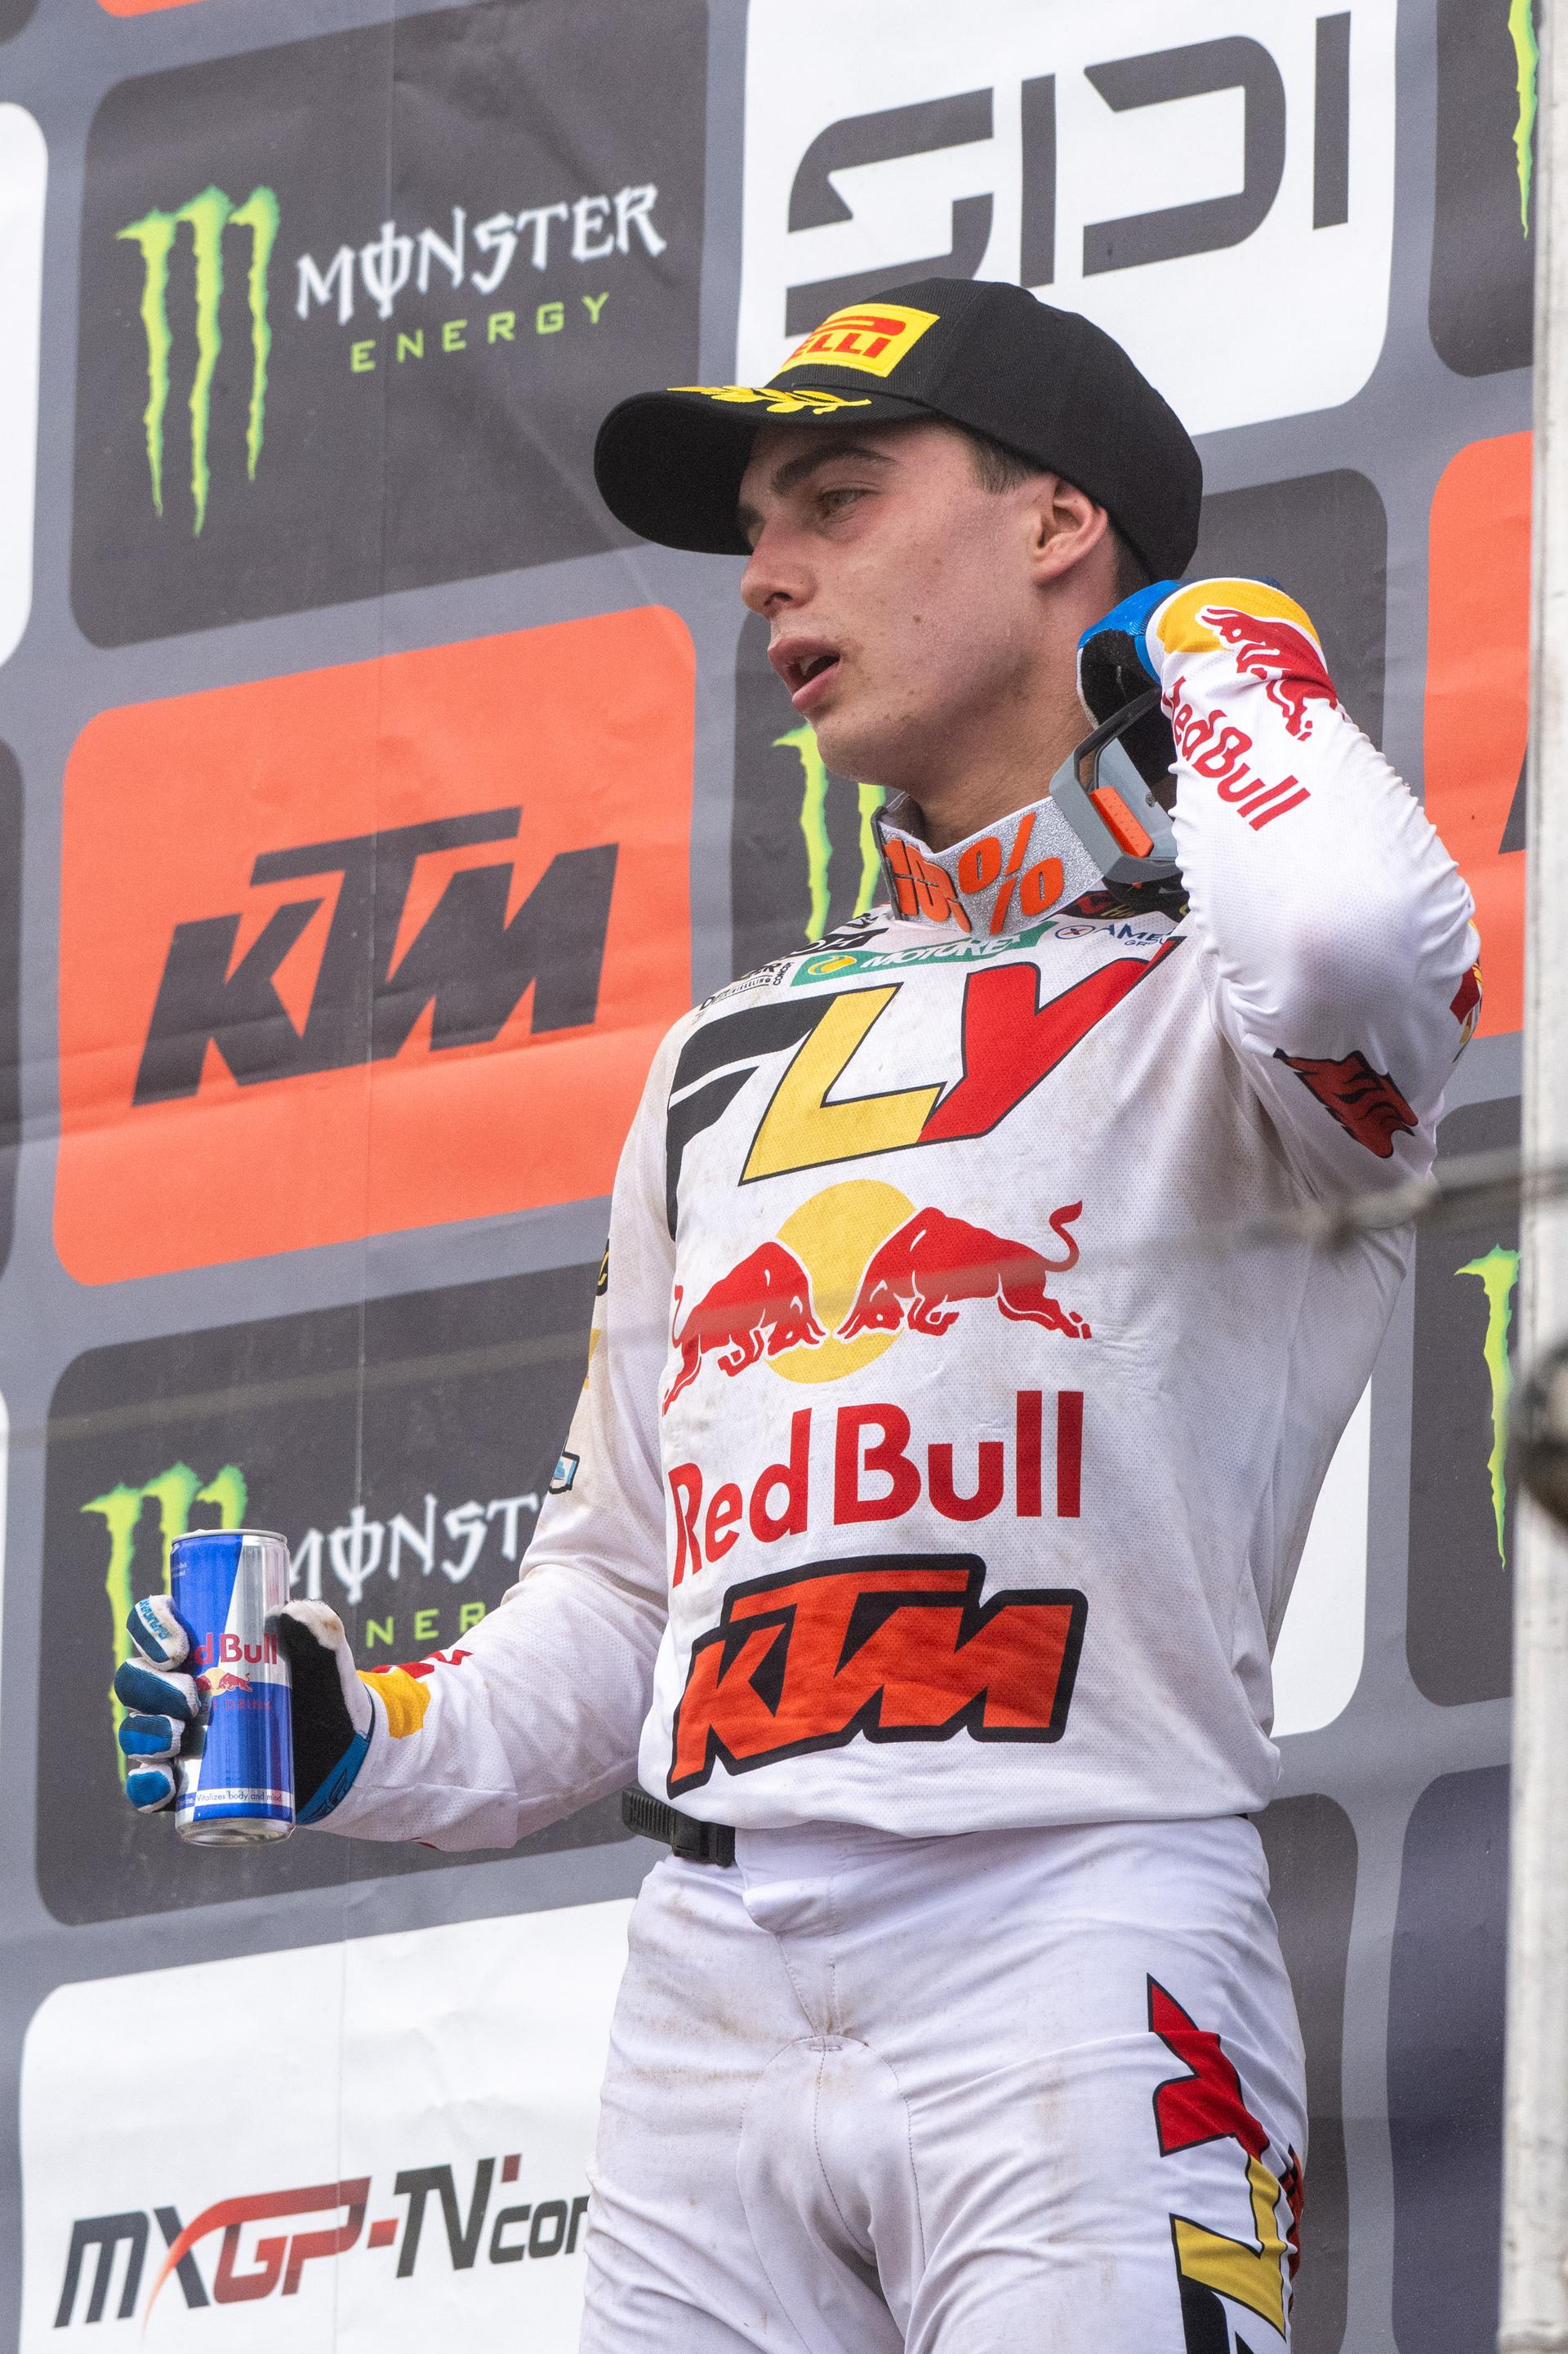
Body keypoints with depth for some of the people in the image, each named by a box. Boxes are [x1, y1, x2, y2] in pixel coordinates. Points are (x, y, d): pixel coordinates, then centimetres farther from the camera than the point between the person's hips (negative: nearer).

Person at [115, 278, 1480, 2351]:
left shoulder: (1189, 984, 2)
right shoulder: (726, 1068, 24)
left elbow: (1360, 945, -25)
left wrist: (1211, 659, -5)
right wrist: (376, 1746, 8)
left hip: (1078, 1967, -6)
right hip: (709, 2001, 6)